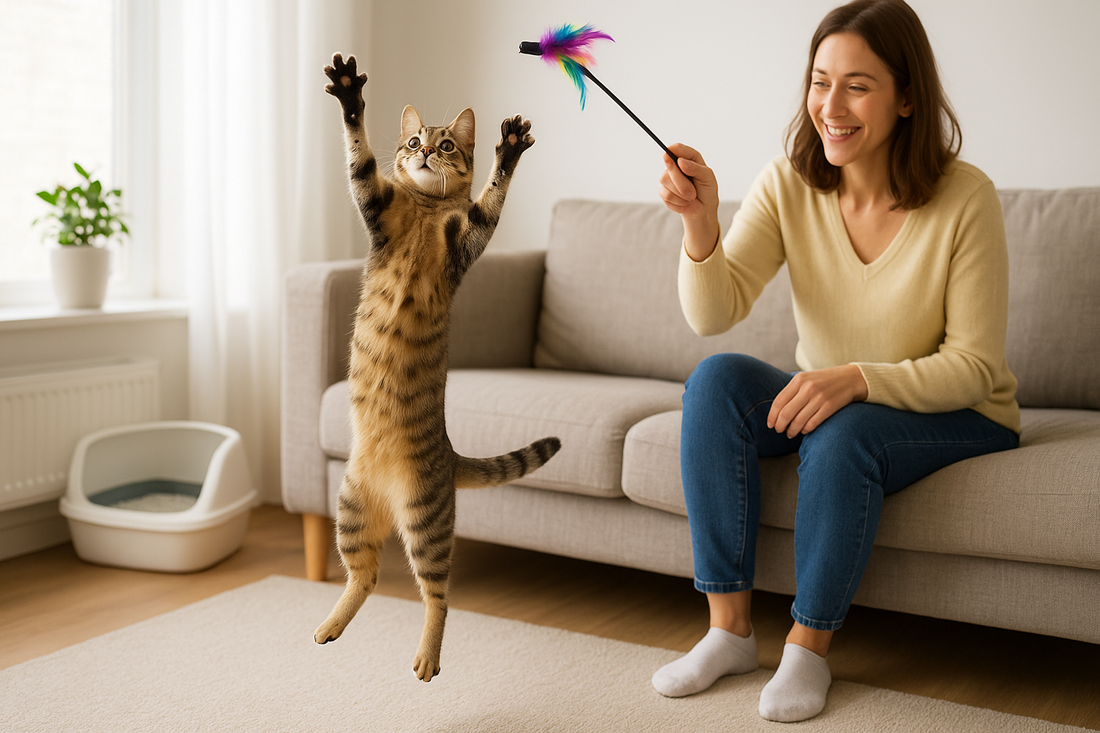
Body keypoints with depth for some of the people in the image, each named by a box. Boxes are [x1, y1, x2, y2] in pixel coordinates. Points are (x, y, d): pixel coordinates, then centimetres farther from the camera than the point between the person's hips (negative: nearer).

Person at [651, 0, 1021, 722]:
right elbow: (714, 314, -16)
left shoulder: (965, 197, -19)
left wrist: (857, 380, -32)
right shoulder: (788, 185, -9)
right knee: (717, 378, -23)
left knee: (842, 435, -34)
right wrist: (701, 224, -35)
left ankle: (809, 646, -11)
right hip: (827, 399, 4)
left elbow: (974, 365, -17)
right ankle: (730, 628, -16)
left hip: (957, 418, -3)